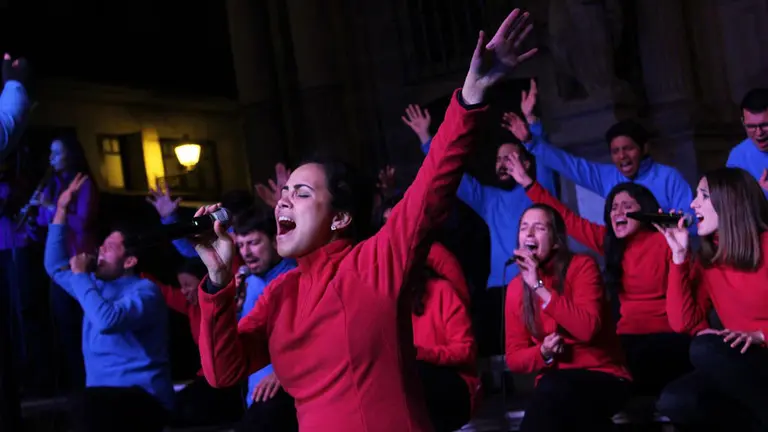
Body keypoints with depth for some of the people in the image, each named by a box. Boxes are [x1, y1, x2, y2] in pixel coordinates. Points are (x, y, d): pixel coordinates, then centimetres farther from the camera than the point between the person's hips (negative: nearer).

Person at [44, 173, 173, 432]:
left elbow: (107, 321, -24)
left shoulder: (145, 291, -7)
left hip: (143, 396, -7)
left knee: (87, 405, -38)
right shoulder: (97, 285, 20)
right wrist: (61, 210, 23)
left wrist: (81, 275, -12)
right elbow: (55, 266, 27)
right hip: (100, 396, 7)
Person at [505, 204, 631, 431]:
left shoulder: (582, 266, -6)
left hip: (603, 378, -3)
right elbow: (514, 357, 6)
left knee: (554, 388, -35)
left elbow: (588, 328, -21)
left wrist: (539, 286, -21)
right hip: (555, 384, 3)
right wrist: (543, 352, -16)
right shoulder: (516, 288, 6)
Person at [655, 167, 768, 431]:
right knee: (673, 402, -20)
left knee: (705, 348, -29)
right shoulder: (707, 260, 9)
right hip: (742, 366, 5)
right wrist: (680, 255, -3)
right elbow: (684, 323, -4)